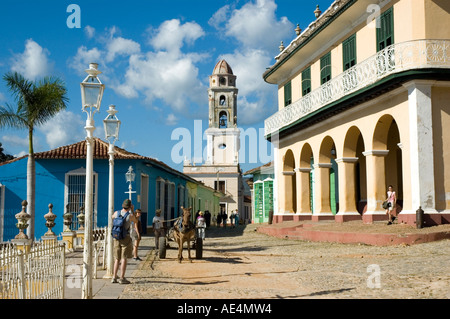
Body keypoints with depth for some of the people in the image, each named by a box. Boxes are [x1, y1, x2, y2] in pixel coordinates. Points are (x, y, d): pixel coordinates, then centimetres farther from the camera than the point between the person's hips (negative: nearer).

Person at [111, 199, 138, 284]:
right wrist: (132, 211, 16)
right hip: (126, 238, -5)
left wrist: (122, 210, 33)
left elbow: (112, 217, 27)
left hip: (116, 238, 5)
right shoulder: (130, 215, -11)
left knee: (117, 259, 13)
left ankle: (114, 277, 11)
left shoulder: (117, 213, 1)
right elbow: (136, 221, 11)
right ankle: (122, 278, -3)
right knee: (124, 258, -2)